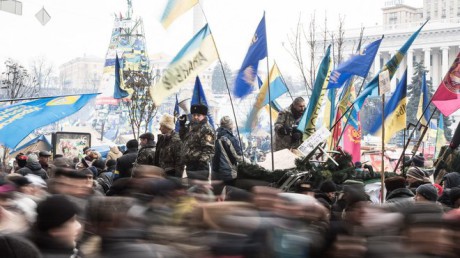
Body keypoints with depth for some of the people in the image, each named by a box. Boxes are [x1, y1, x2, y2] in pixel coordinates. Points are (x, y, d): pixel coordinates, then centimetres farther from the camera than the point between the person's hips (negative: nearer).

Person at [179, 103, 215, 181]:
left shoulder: (206, 130, -12)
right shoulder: (191, 127, 16)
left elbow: (208, 149, -20)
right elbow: (183, 138, 33)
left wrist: (203, 161, -30)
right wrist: (182, 125, 21)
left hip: (199, 166, -10)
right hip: (190, 165, 10)